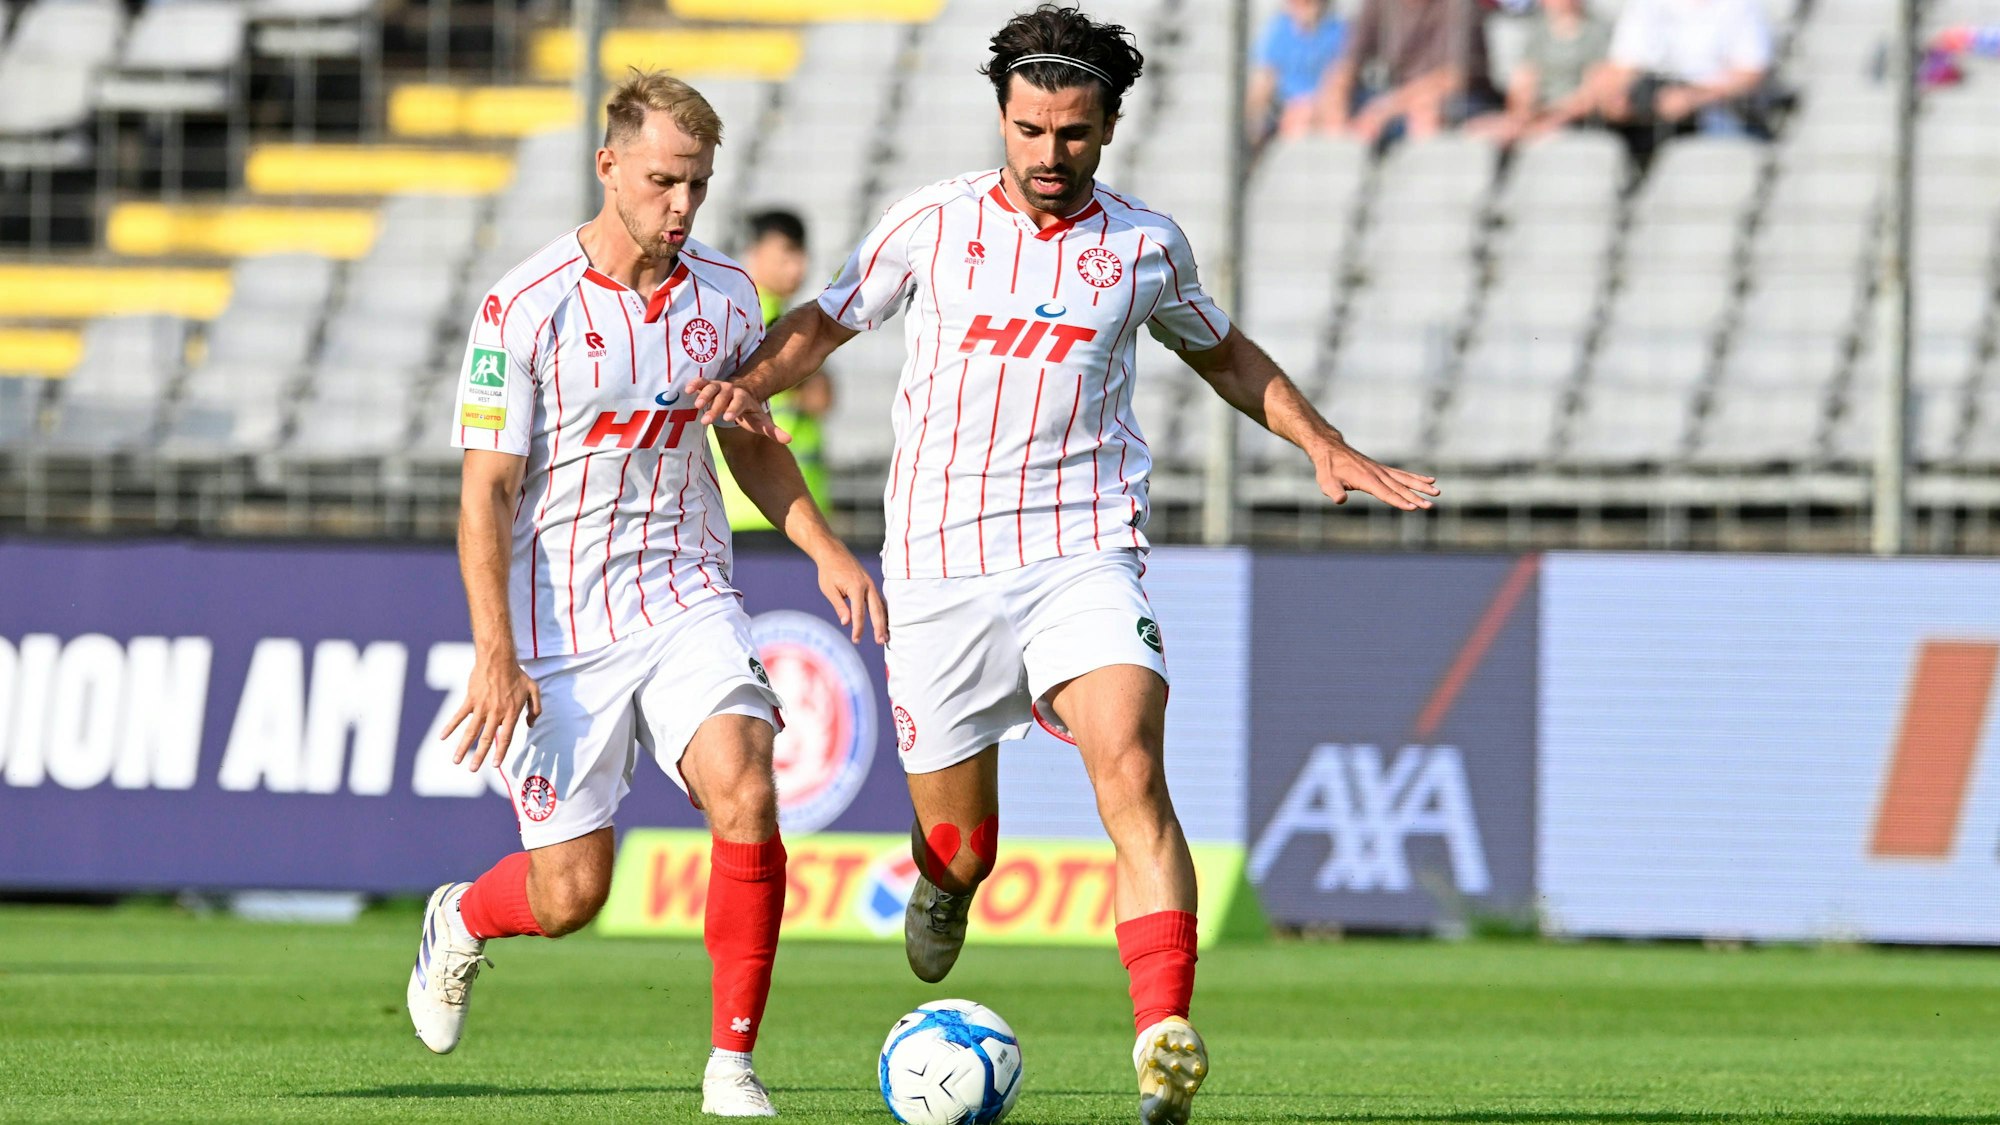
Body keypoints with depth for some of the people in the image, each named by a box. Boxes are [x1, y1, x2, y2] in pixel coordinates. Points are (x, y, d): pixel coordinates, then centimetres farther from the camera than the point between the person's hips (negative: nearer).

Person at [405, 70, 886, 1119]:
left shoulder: (722, 293, 2)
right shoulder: (524, 308, -13)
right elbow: (487, 490, -12)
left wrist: (825, 550, 4)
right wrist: (496, 654, -19)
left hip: (687, 600, 3)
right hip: (560, 623, -3)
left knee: (745, 796, -21)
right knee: (570, 893, -2)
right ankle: (459, 921, 35)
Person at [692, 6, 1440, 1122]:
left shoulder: (1144, 245, 5)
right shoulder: (933, 223, 3)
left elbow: (1222, 351, 24)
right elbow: (828, 320, 16)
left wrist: (1326, 446, 16)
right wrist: (749, 385, -4)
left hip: (1085, 556, -1)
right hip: (942, 565, 1)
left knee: (1131, 773, -25)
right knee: (959, 844, 6)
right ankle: (945, 886, 47)